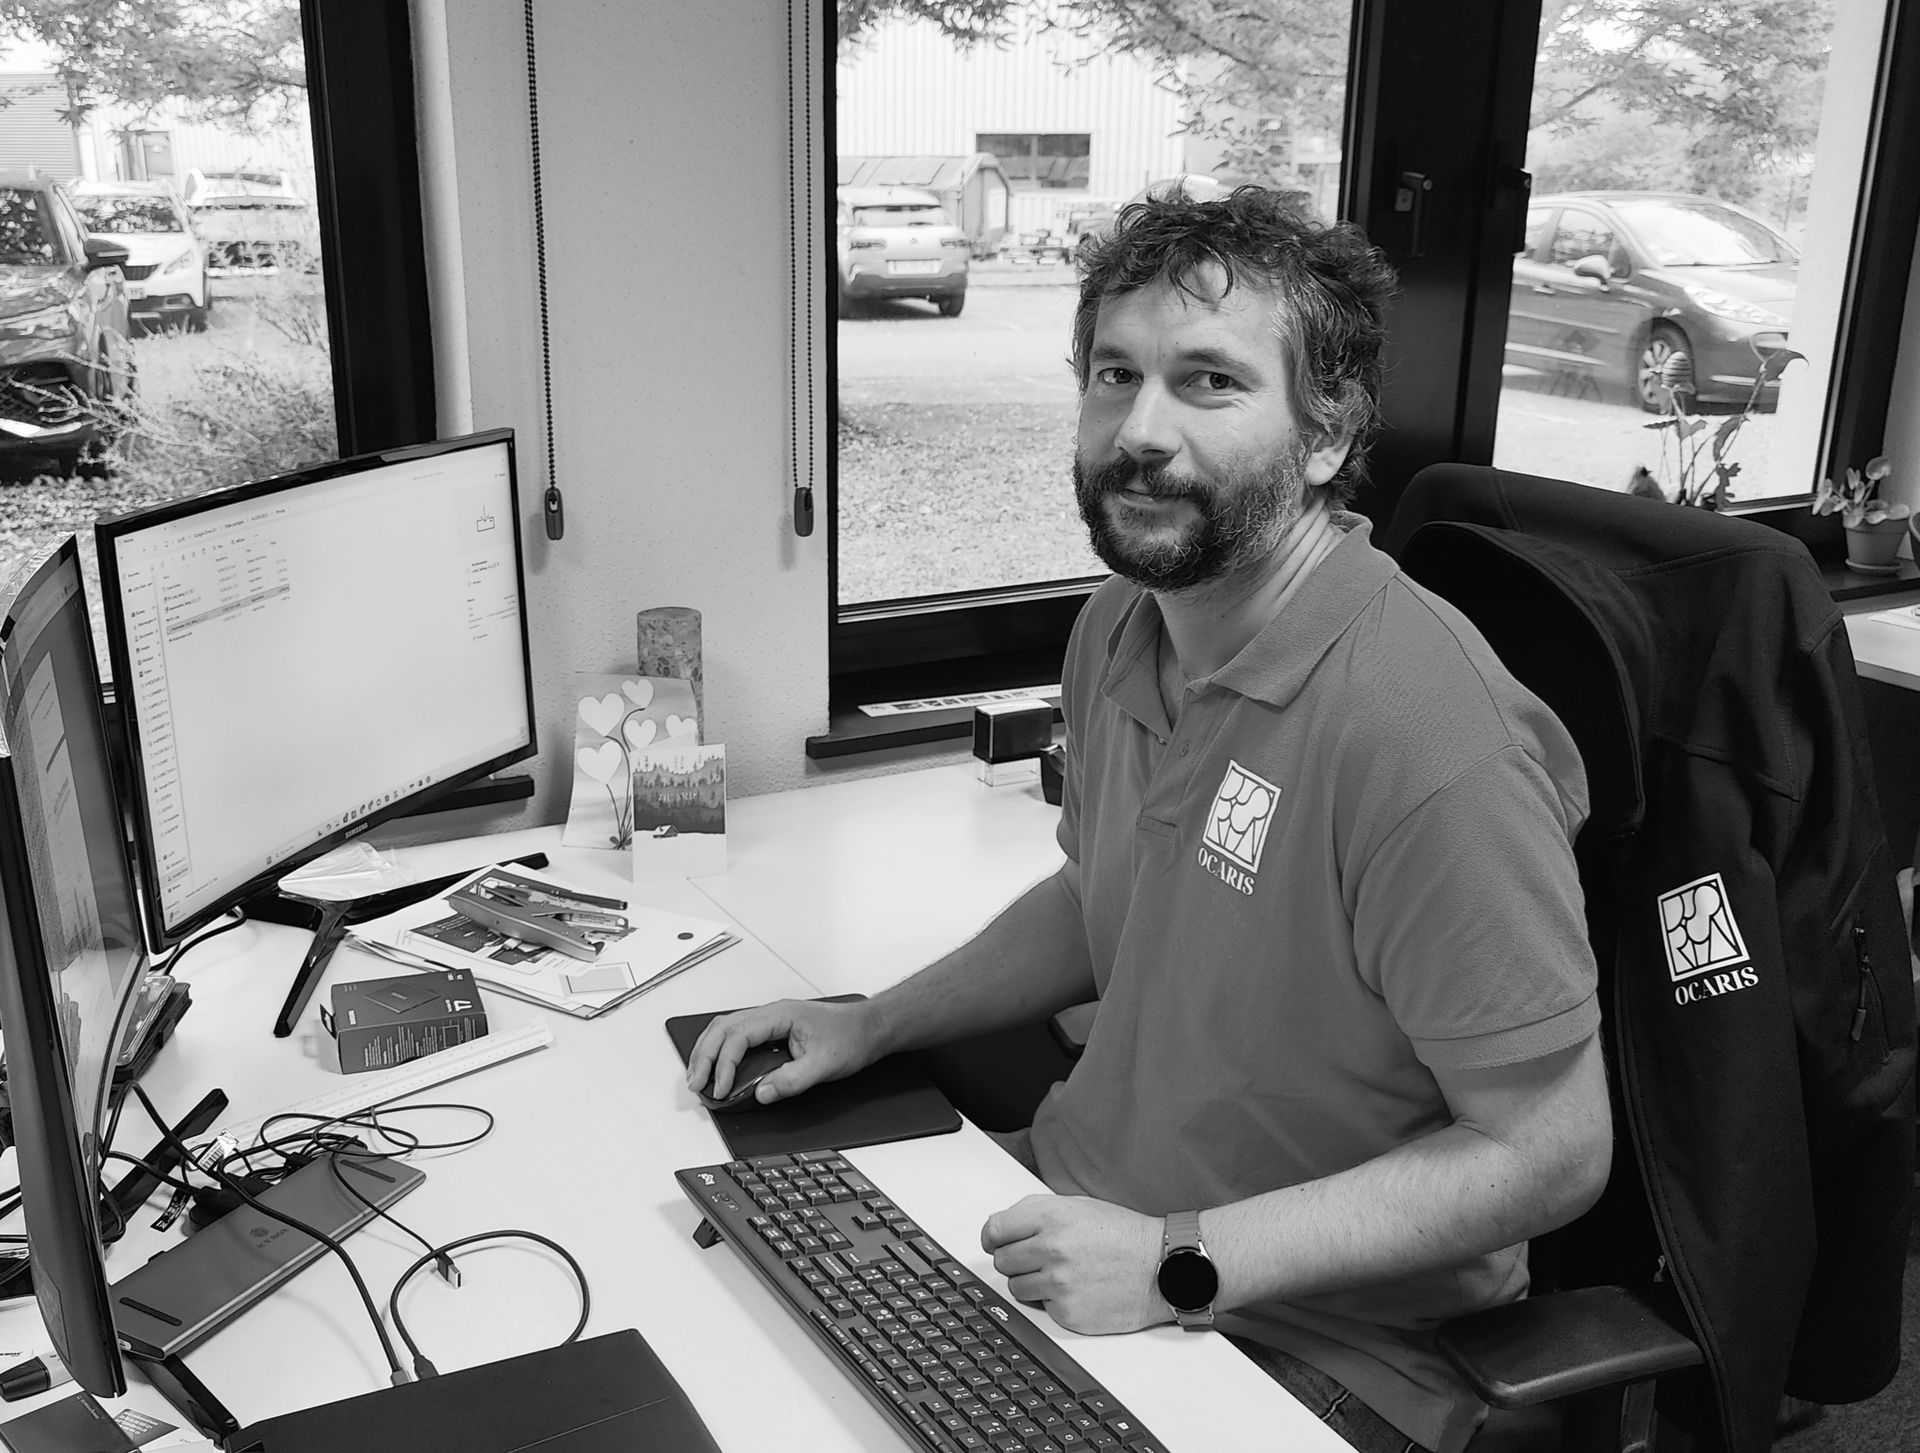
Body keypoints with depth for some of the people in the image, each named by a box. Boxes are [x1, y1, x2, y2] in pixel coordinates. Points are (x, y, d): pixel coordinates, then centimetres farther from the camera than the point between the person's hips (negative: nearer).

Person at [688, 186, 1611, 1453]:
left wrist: (1181, 1261, -23)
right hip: (1074, 1204, 7)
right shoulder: (1120, 631, -1)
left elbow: (1551, 1151, -21)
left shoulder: (1425, 734, -28)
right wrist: (874, 1024, 6)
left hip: (1311, 1342, -6)